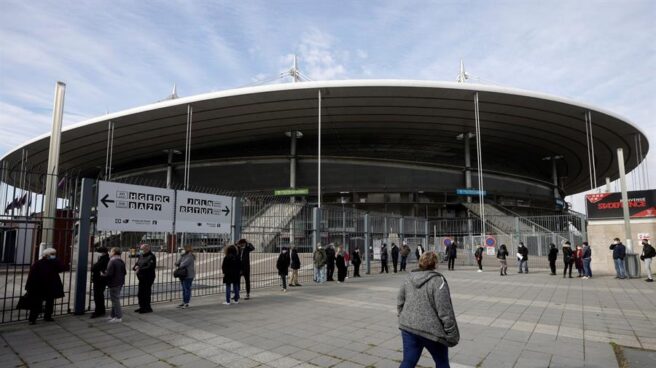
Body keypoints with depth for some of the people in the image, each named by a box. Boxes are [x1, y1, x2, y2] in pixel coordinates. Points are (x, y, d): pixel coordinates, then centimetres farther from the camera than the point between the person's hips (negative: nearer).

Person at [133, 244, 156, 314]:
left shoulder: (151, 256, -13)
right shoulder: (141, 255, 14)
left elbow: (149, 267, -22)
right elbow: (137, 263, 17)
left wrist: (140, 270, -23)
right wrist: (136, 267, -6)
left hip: (148, 278, -9)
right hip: (141, 278, 9)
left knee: (146, 293, -4)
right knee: (140, 293, 15)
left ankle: (147, 308, 7)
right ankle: (142, 307, 28)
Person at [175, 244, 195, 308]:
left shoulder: (190, 256, -16)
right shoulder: (183, 256, 13)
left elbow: (184, 264, -24)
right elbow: (178, 262, 11)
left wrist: (180, 266, -6)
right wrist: (177, 263, -10)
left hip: (188, 275, -9)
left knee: (187, 289, -4)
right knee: (184, 289, 15)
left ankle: (186, 303, 2)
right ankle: (183, 302, 24)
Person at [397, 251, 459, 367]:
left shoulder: (409, 278, 4)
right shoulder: (438, 281, -15)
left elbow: (400, 302, 11)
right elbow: (445, 311, -16)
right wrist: (452, 334, -8)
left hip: (408, 327, 5)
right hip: (431, 330, -5)